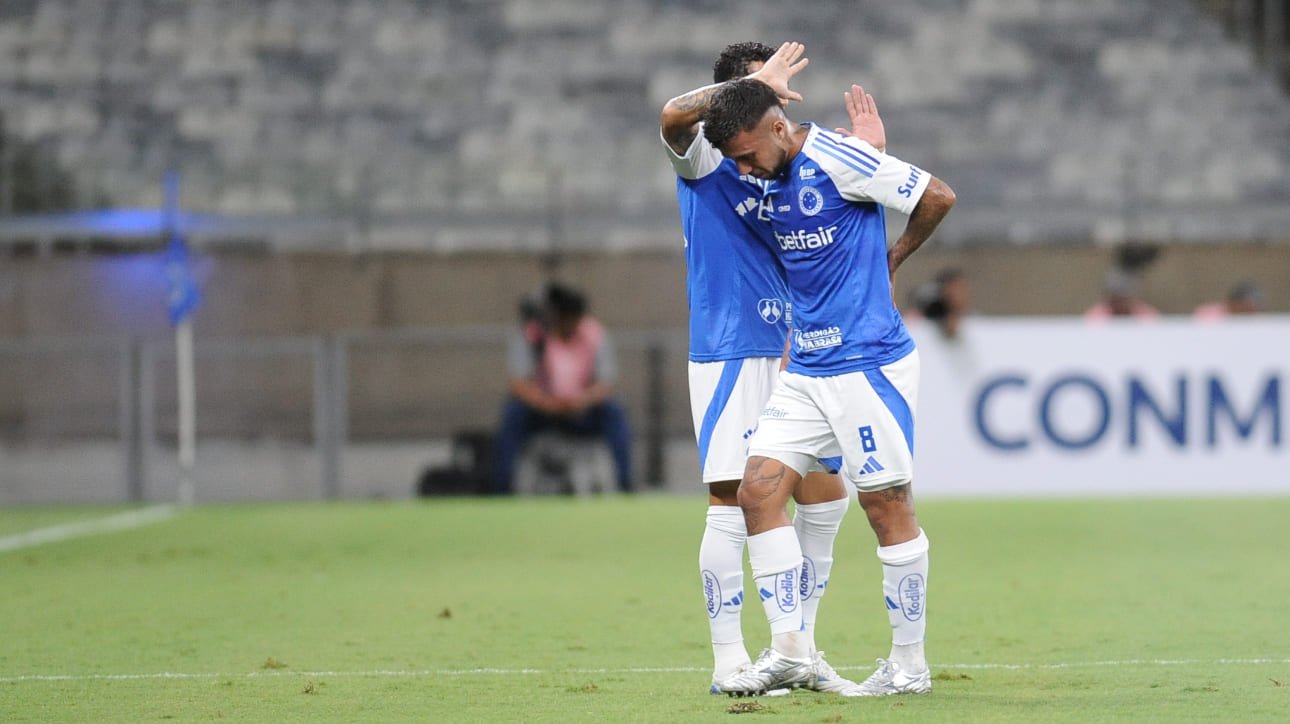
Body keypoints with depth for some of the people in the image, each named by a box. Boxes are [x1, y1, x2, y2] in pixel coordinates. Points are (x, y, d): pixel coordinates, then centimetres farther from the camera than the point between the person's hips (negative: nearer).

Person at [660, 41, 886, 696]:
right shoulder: (706, 157, -3)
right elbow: (674, 114, -25)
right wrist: (756, 83, -22)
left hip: (787, 354, 8)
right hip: (728, 353, -8)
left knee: (825, 495, 8)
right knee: (733, 501, -9)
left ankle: (799, 649, 18)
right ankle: (728, 662, -6)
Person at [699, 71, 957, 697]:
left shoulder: (837, 159, -15)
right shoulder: (772, 176, 7)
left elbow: (937, 196, -10)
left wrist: (893, 256, 4)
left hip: (868, 363, -8)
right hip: (805, 368, 8)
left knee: (888, 507, 0)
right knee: (758, 490, -2)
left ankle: (911, 663, 9)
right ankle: (787, 650, 2)